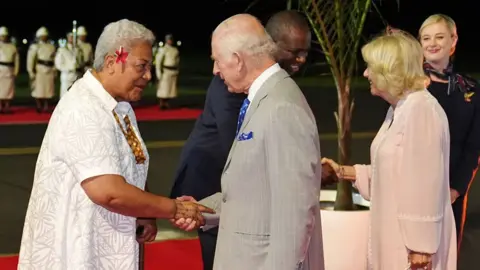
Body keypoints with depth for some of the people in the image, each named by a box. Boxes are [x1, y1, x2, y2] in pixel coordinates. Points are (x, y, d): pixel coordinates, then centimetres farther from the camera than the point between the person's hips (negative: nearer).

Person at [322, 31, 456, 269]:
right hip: (395, 234, 9)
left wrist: (421, 245, -21)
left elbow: (427, 184, -22)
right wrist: (344, 171, 13)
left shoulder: (422, 110, -20)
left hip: (412, 237, -9)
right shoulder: (398, 109, 11)